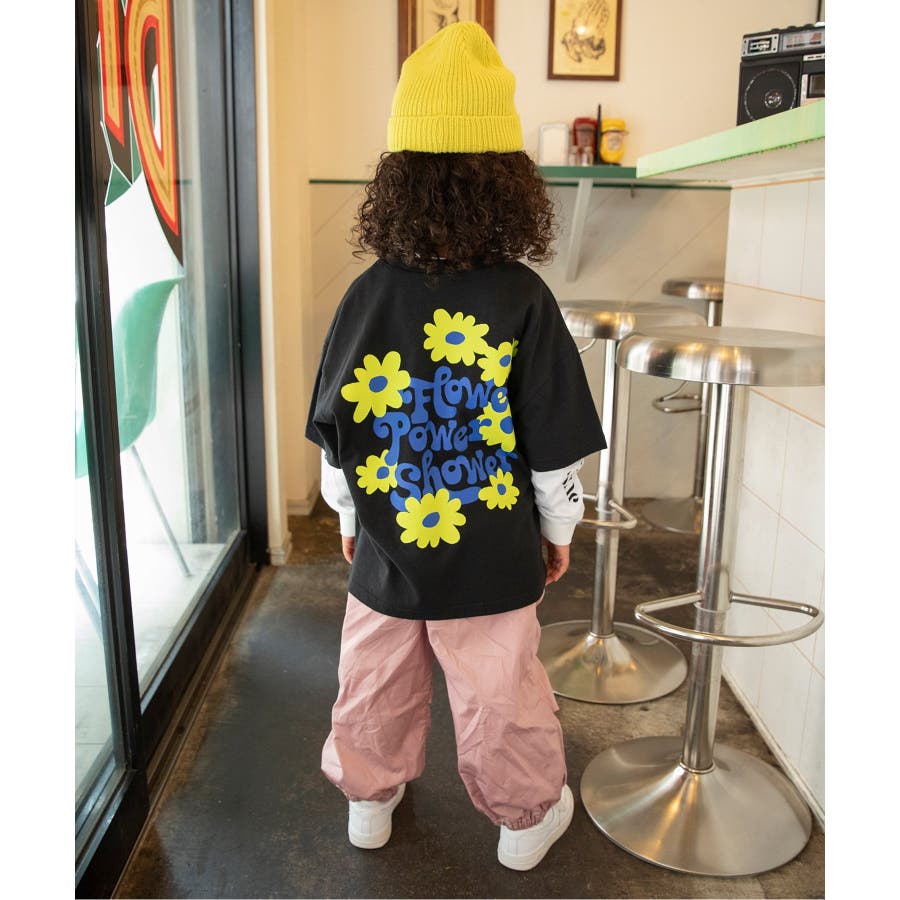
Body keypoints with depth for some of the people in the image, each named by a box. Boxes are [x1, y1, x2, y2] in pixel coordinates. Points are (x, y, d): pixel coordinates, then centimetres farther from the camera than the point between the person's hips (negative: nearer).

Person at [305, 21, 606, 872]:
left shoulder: (365, 295, -10)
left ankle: (370, 798, 45)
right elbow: (554, 443, -11)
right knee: (498, 692, 16)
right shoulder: (523, 299, -17)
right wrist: (559, 526, 6)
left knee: (377, 681, 22)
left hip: (385, 547, 2)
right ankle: (526, 816, 39)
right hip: (492, 554, -2)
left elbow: (333, 431, -2)